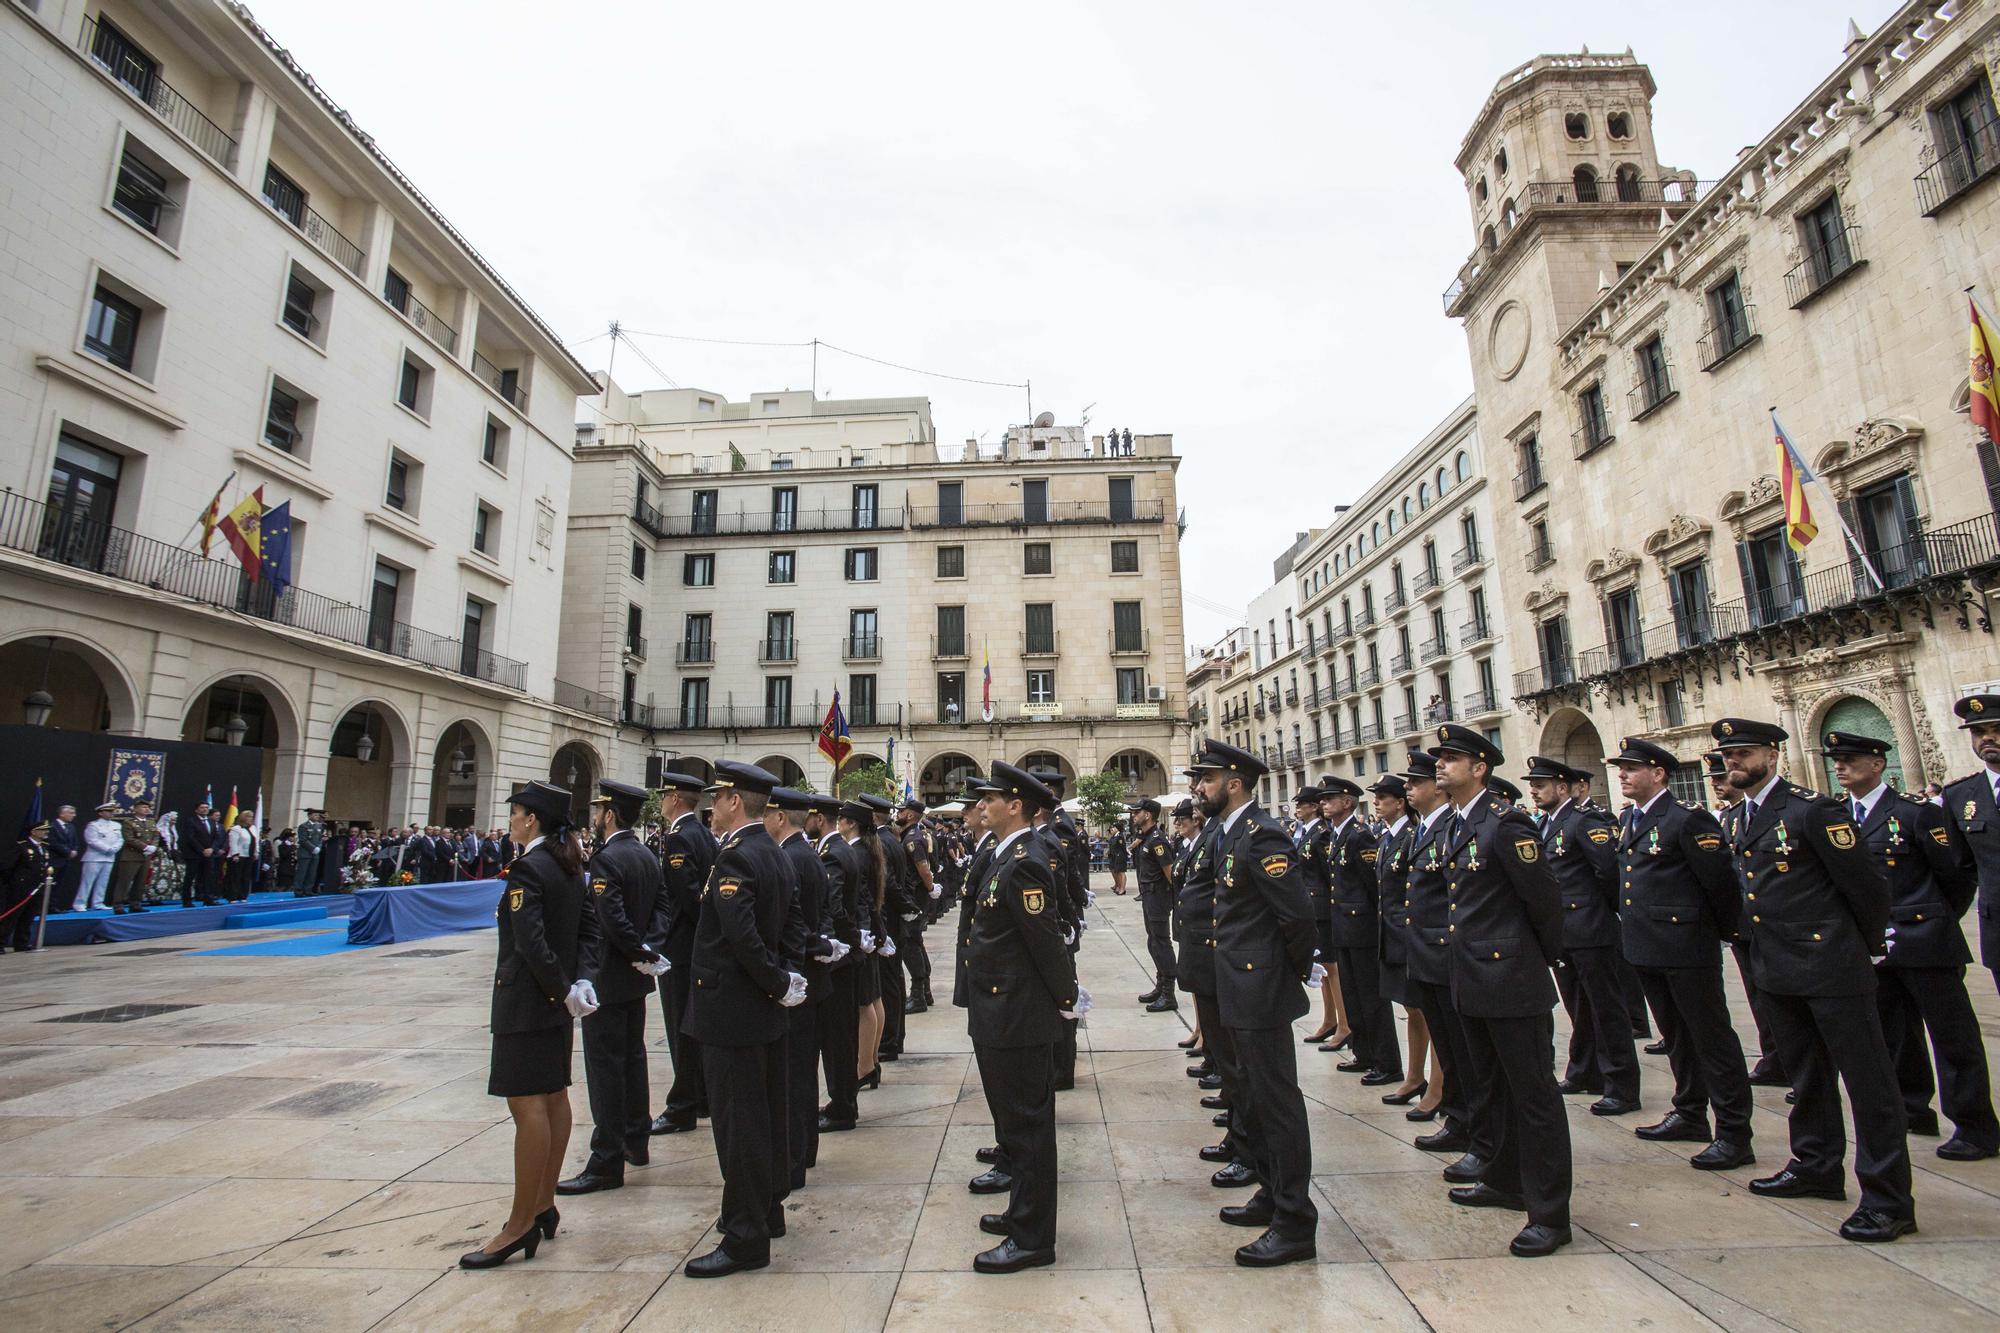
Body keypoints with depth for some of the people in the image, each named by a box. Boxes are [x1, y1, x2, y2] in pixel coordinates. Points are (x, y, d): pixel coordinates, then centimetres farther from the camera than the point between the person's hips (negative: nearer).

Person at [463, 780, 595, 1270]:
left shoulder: (527, 869, -18)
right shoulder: (569, 867, 9)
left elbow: (531, 943, -23)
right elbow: (588, 927, 11)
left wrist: (564, 990, -14)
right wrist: (576, 980, 4)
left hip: (526, 1001, -9)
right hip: (556, 997, 10)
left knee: (528, 1104, -4)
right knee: (553, 1096, 14)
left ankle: (521, 1225, 4)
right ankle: (544, 1206, 26)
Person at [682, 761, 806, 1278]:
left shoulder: (735, 858, -21)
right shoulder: (774, 854, 9)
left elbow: (742, 937, -28)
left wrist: (778, 984, -16)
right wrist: (780, 982, 7)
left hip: (732, 1011, -10)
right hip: (763, 1010, 10)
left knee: (737, 1123, 1)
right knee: (765, 1113, 19)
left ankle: (746, 1238, 13)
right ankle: (767, 1210, 35)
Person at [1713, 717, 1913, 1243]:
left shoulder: (1812, 810, -14)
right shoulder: (1740, 820, 10)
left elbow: (1867, 885, -9)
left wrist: (1864, 947, 1)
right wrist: (1761, 944, 17)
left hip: (1831, 969, -8)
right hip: (1777, 972, 8)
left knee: (1867, 1080, 1)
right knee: (1806, 1076, 19)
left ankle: (1888, 1199, 9)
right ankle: (1817, 1167, 32)